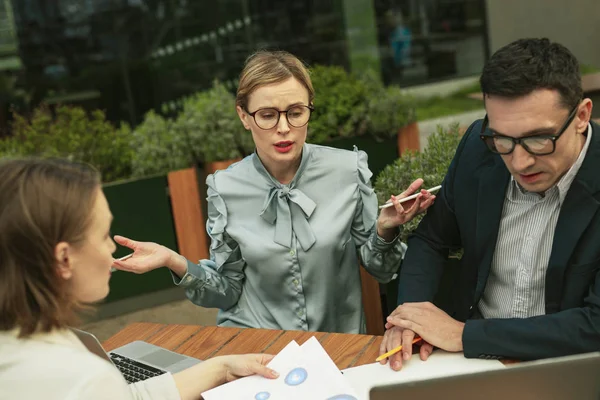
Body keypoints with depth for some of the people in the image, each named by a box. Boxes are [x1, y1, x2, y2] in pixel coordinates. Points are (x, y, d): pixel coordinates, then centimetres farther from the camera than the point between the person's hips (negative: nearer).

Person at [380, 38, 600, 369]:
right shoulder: (478, 145, -8)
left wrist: (464, 334, -20)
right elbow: (432, 240, 5)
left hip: (565, 369, -3)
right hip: (470, 354, 3)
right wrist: (411, 313, -12)